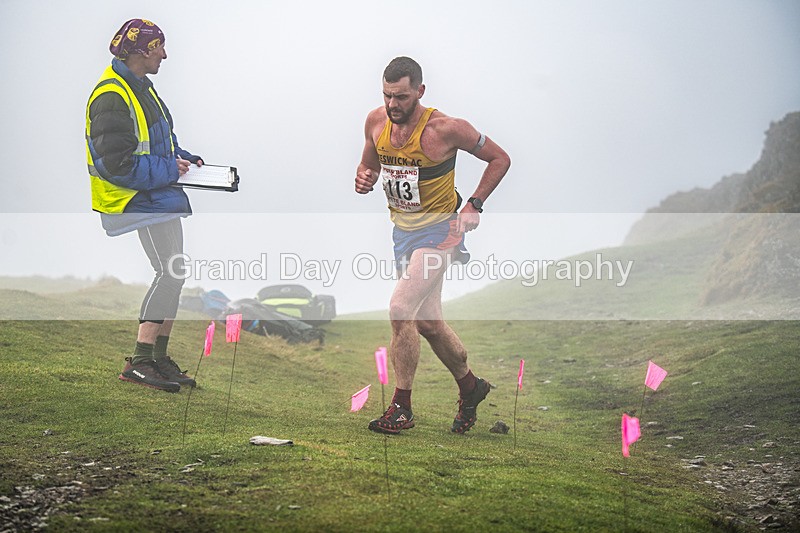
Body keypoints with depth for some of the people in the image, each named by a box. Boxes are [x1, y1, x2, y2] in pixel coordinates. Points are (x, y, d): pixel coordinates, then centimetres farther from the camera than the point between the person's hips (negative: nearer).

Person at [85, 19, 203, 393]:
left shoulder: (140, 88, 15)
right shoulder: (111, 96, -19)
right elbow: (117, 164, -24)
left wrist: (185, 160, 10)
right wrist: (170, 169, -18)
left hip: (160, 195, 11)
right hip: (140, 201, -11)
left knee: (173, 275, 13)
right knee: (171, 273, -17)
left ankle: (159, 358, 22)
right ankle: (138, 362, -13)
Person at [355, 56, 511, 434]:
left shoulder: (445, 129, -20)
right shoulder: (376, 122, -4)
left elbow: (500, 159, -7)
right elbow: (369, 164, 15)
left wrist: (474, 206, -13)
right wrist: (364, 178, -9)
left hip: (438, 229, -7)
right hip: (402, 230, 7)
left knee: (401, 309, -21)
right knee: (428, 322, 13)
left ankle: (401, 407, -10)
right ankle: (470, 387, 35)